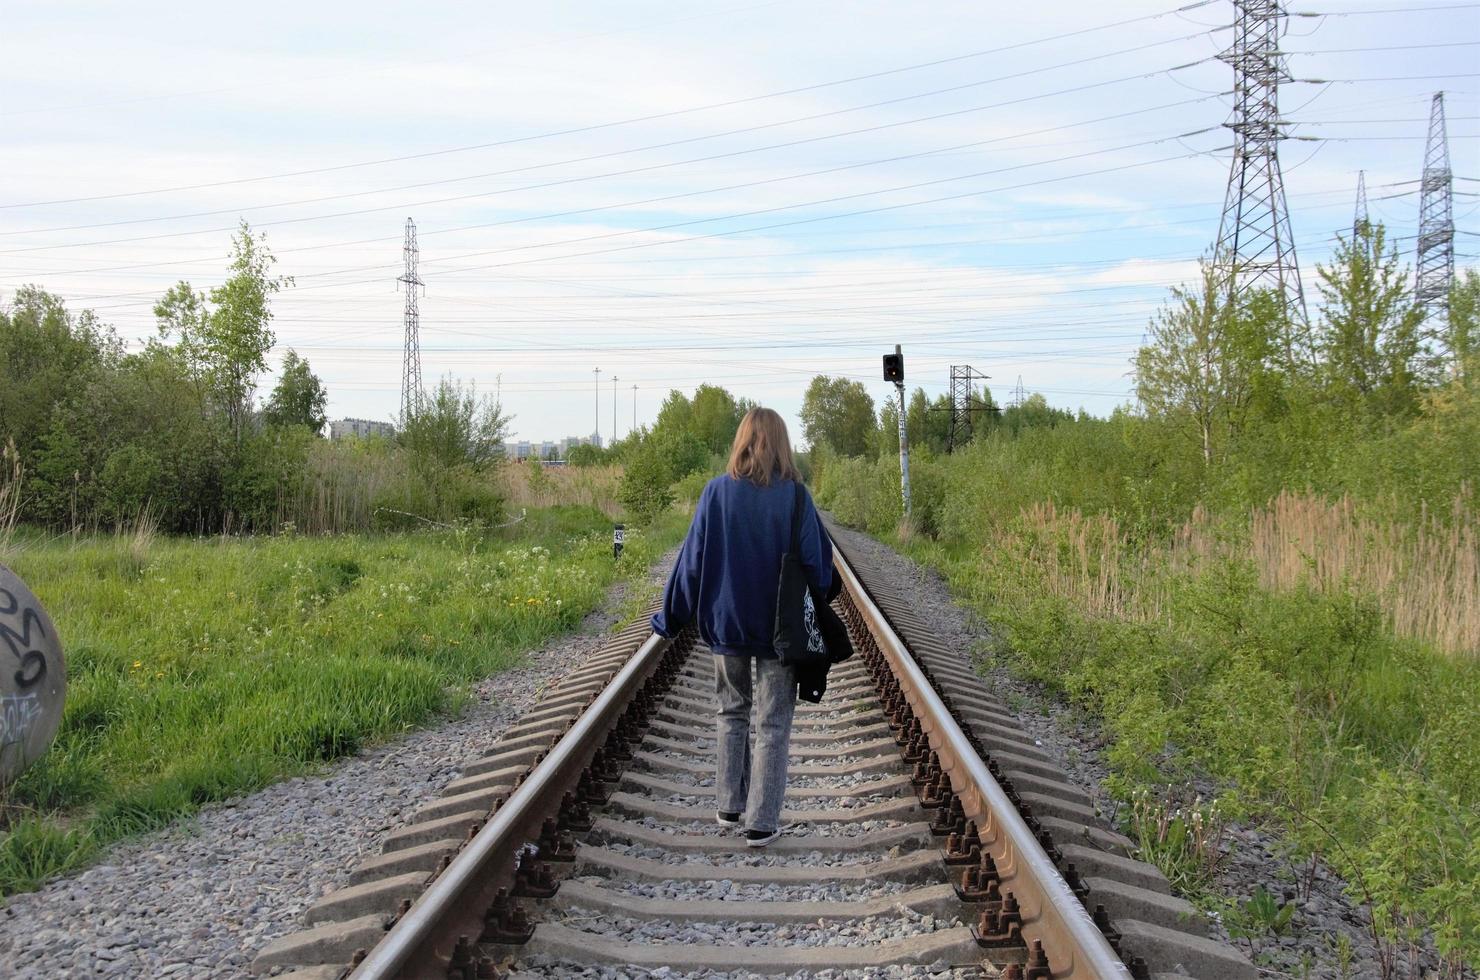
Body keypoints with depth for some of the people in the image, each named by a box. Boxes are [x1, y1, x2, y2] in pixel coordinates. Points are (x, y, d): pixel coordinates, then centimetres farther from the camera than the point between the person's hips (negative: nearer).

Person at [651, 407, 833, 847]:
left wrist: (670, 617, 8)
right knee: (774, 725, 7)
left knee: (732, 713, 21)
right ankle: (761, 822, 8)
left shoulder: (717, 492, -7)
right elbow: (817, 560, -7)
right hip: (780, 628, -2)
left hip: (727, 624, 2)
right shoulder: (794, 496, -11)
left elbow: (693, 558, -3)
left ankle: (730, 805, 26)